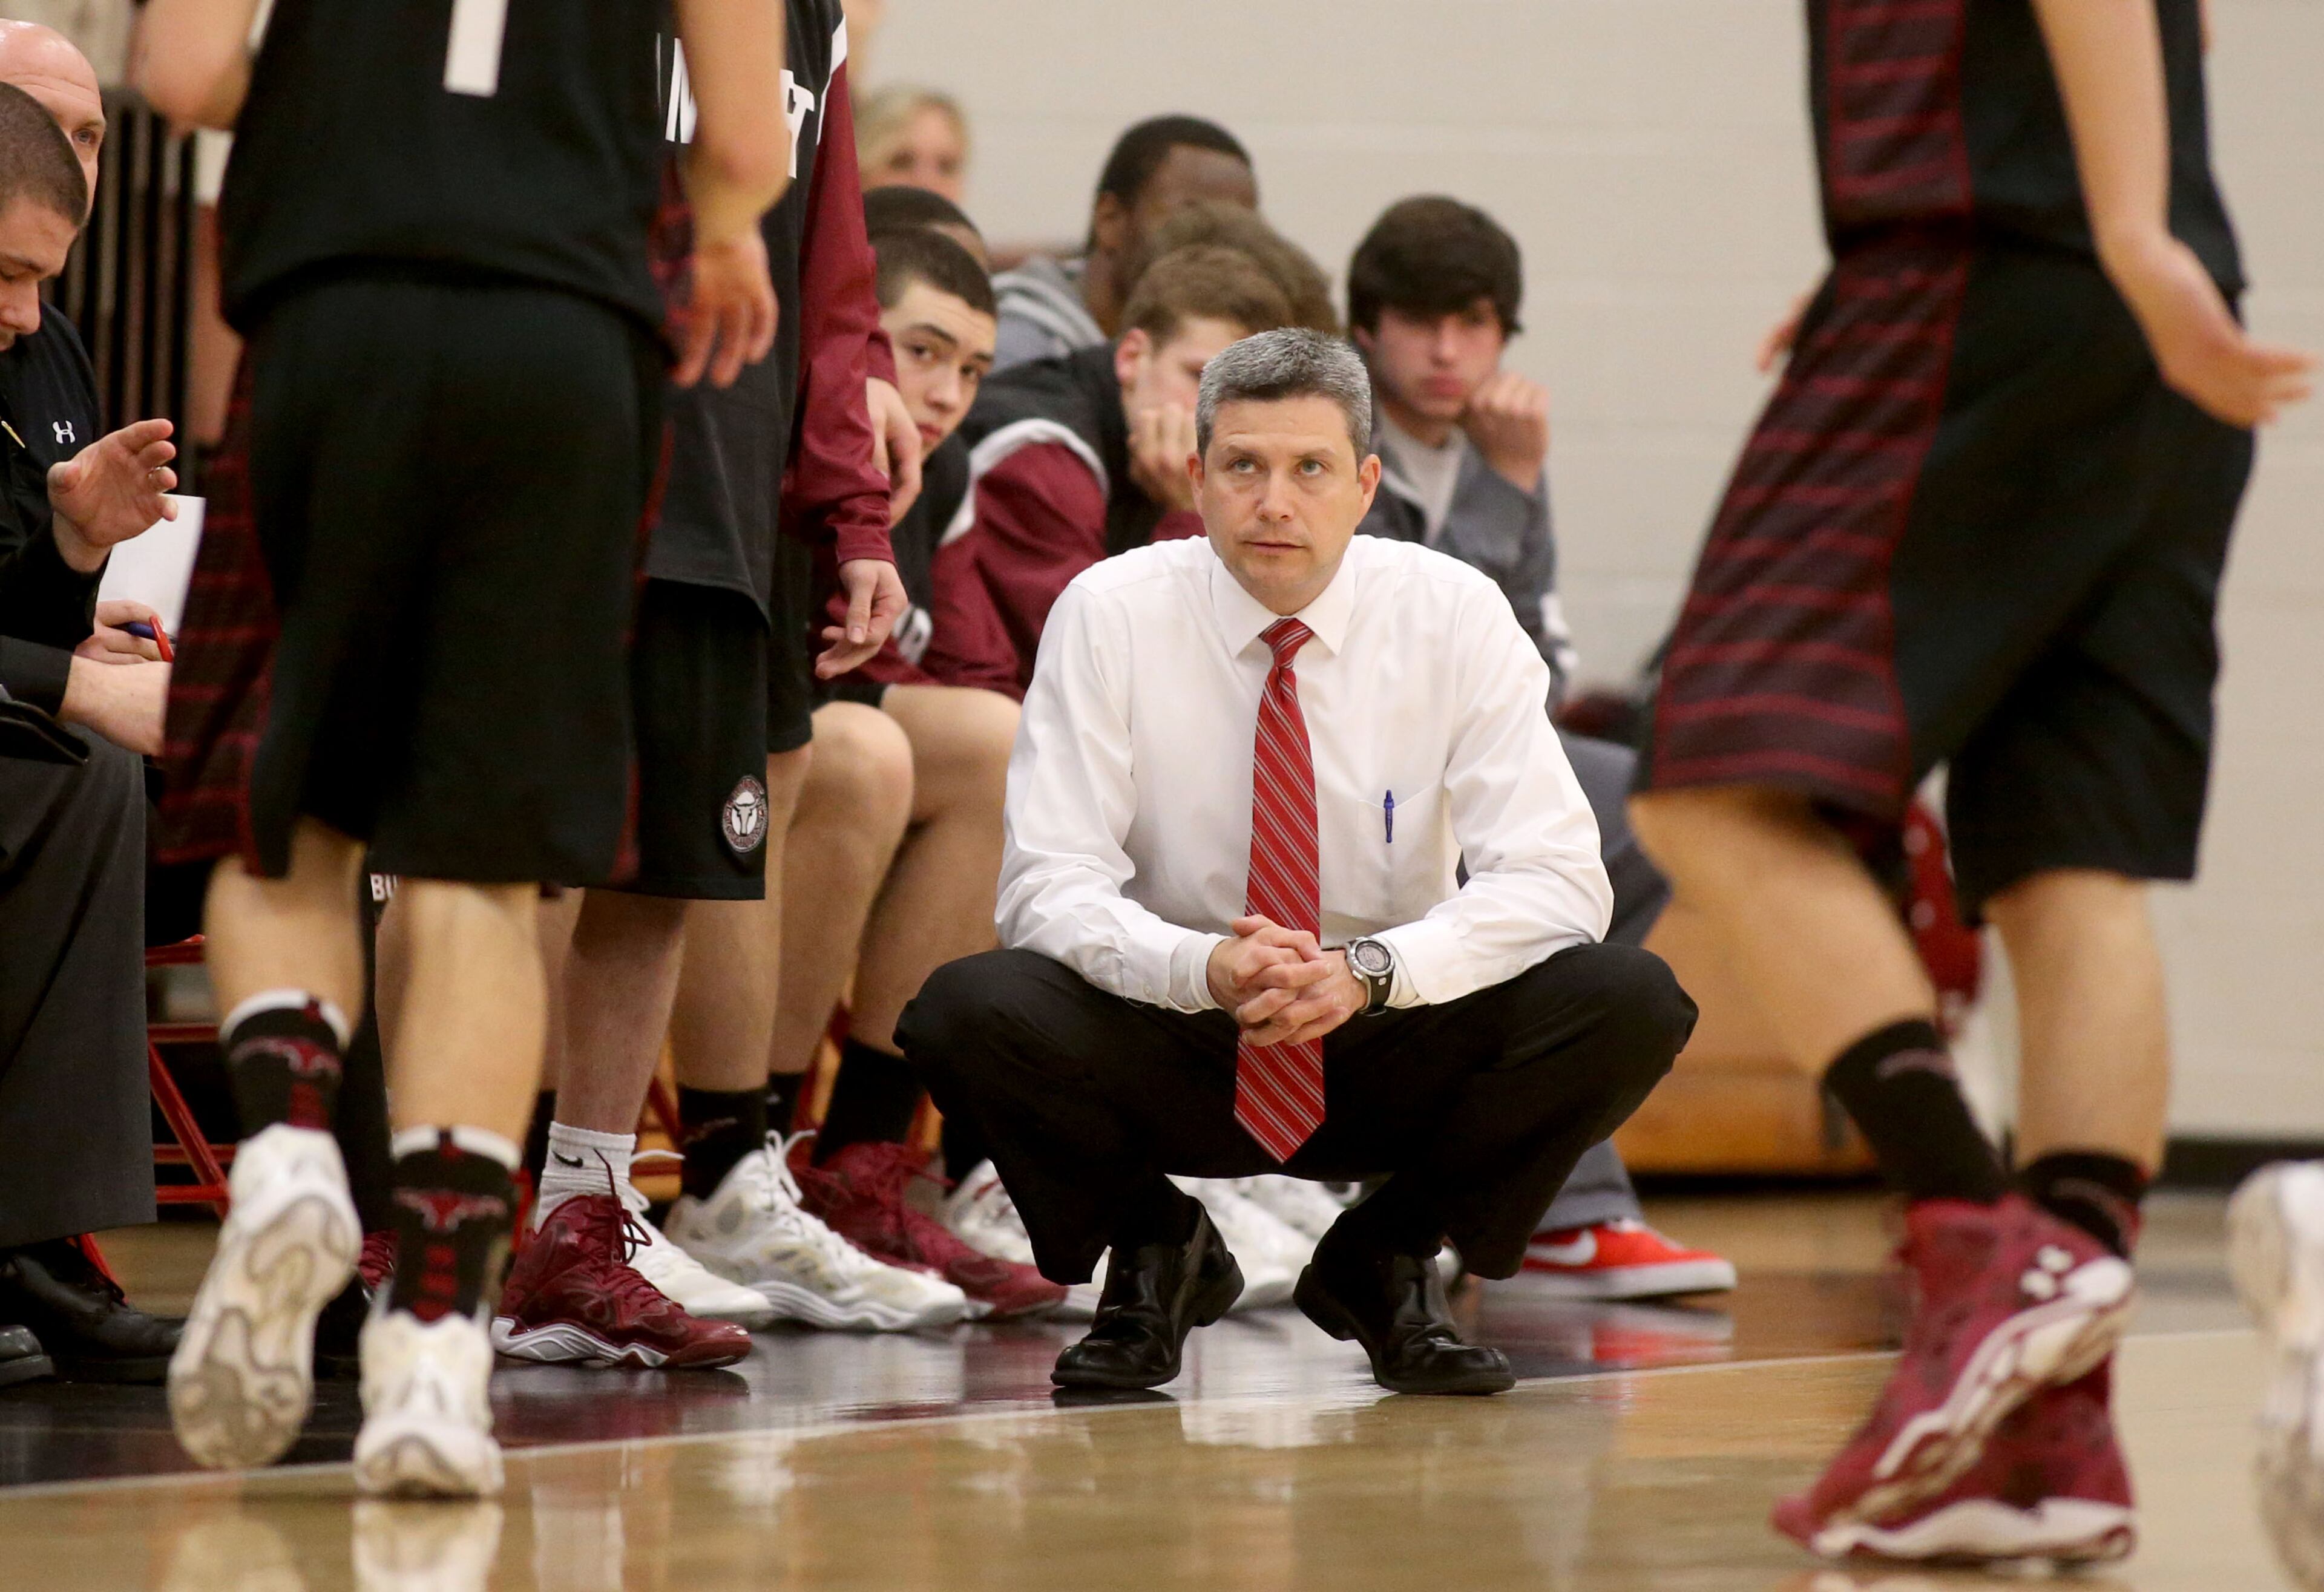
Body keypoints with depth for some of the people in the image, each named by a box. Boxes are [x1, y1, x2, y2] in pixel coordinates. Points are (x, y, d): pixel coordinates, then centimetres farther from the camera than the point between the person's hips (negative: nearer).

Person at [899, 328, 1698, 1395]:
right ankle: (1157, 1255, 1)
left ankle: (1387, 1266, 0)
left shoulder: (1455, 616, -9)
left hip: (1393, 1049, 1)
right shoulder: (1111, 616, -10)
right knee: (967, 1014, -31)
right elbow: (1050, 884, -15)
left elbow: (1554, 879, -15)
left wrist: (1370, 969, -33)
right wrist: (1201, 967, -35)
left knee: (1631, 1005, -26)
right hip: (1170, 1050, -1)